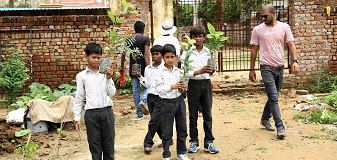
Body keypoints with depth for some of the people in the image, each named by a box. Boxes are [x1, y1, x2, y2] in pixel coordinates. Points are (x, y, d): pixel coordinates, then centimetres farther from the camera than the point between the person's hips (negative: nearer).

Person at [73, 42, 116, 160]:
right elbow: (78, 98, 6)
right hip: (91, 114, -1)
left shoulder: (105, 73, 6)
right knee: (95, 145, 6)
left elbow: (111, 93, 3)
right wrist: (77, 118, 3)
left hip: (107, 112, 1)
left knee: (109, 143, 8)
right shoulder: (81, 76, 4)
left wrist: (108, 79, -9)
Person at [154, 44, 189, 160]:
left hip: (179, 100, 5)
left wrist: (182, 89, -5)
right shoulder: (159, 72, -7)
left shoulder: (178, 71, 6)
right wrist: (172, 86, -22)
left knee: (182, 129, 12)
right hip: (167, 102, -4)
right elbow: (159, 88, -14)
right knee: (167, 131, 5)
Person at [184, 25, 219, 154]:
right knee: (193, 114, 8)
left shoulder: (208, 51, 4)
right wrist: (199, 71, -23)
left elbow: (210, 71, 5)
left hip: (206, 84, 2)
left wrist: (211, 71, -18)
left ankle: (208, 142, 15)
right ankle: (194, 141, 19)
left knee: (207, 114, 6)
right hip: (193, 84, -2)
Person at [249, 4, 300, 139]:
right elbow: (254, 49, 3)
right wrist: (251, 69, 2)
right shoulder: (258, 30, -1)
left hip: (280, 68, 3)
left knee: (273, 97, 15)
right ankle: (280, 127, -9)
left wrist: (295, 61, -16)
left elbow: (290, 44, 0)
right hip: (267, 68, -3)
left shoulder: (284, 27, 3)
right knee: (274, 98, -10)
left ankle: (265, 119, 35)